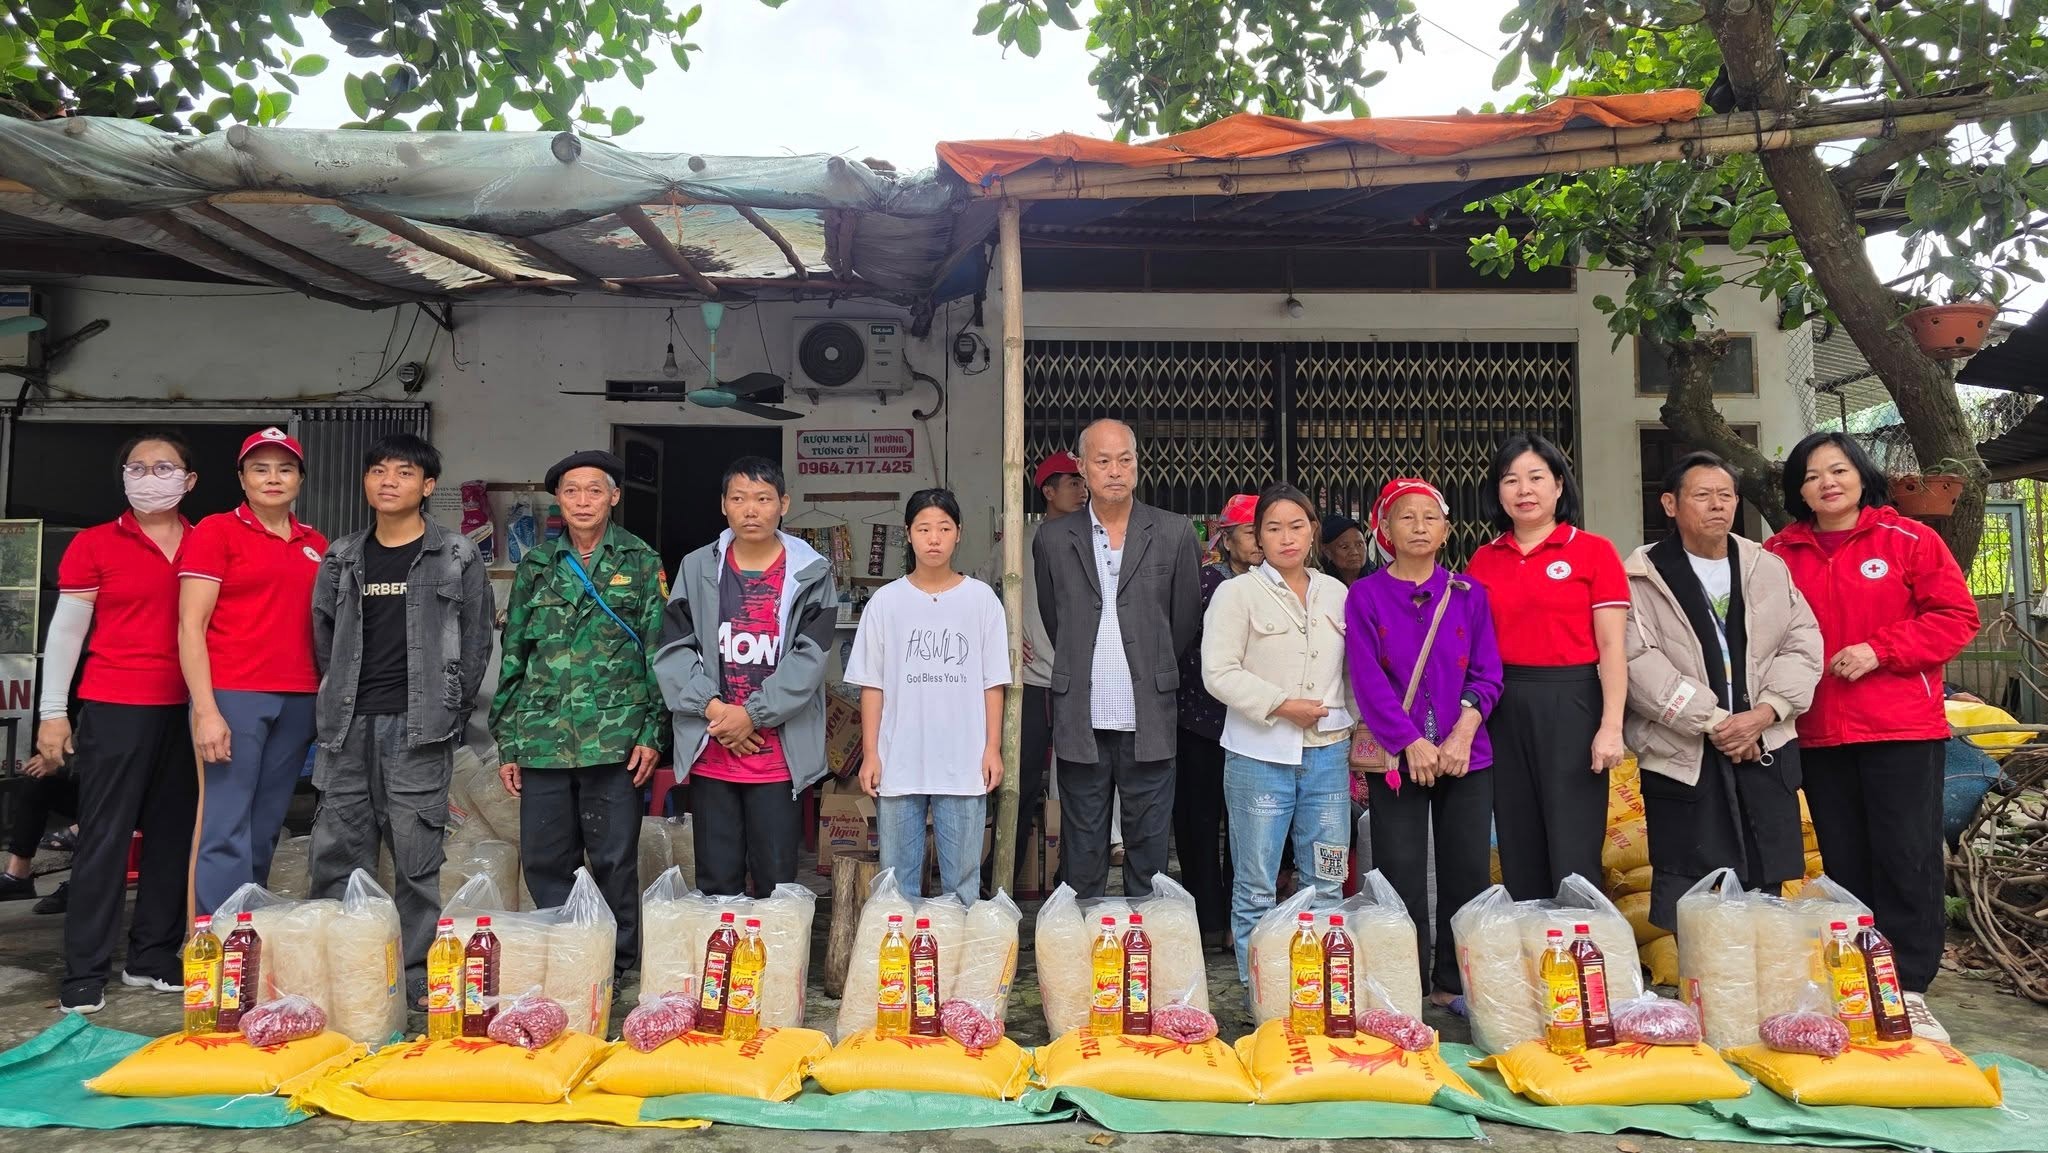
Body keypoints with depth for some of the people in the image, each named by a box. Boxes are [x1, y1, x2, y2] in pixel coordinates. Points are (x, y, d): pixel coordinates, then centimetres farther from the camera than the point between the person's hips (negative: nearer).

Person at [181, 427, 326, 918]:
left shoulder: (316, 544, 15)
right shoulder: (216, 531, 1)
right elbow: (190, 626, -4)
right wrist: (205, 709, -13)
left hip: (298, 702, 5)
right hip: (232, 696, -5)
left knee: (264, 832, 10)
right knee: (227, 831, -7)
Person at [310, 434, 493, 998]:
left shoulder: (458, 556, 2)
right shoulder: (342, 558, 13)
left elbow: (476, 640, 2)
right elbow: (323, 637, 17)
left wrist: (449, 713, -1)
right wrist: (336, 707, 10)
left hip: (418, 728, -4)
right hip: (348, 725, 4)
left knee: (416, 857, -1)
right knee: (336, 854, 7)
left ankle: (416, 978, 8)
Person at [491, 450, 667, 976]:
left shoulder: (642, 562, 4)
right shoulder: (535, 565, 12)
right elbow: (513, 656, 14)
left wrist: (653, 733, -6)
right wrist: (507, 741, 10)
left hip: (614, 736, -3)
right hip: (543, 737, 3)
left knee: (615, 860, 3)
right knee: (543, 860, 8)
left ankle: (618, 967, 16)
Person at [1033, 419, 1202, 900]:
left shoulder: (1175, 534, 2)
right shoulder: (1053, 539, 5)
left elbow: (1185, 621, 8)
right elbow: (1053, 622, 12)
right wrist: (1083, 673, 12)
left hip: (1149, 721, -1)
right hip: (1081, 722, 1)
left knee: (1149, 851, 8)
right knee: (1083, 855, 9)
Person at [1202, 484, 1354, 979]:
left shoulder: (1336, 593, 12)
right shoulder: (1237, 592, -2)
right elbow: (1219, 672, -10)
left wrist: (1360, 733, 11)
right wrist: (1283, 705, -13)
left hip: (1327, 753, 4)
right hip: (1260, 756, -4)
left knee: (1328, 884, 9)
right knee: (1255, 889, 3)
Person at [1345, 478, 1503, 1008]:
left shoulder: (1468, 595, 8)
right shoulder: (1365, 596, 0)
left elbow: (1487, 673, 3)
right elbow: (1368, 679, -7)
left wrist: (1463, 732, -13)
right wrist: (1411, 743, -16)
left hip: (1466, 756, 3)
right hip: (1396, 759, -2)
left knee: (1466, 873, 6)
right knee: (1402, 878, 0)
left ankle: (1454, 983, 20)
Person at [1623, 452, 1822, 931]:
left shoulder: (1769, 568, 14)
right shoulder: (1643, 576, -1)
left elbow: (1803, 644, 6)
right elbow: (1639, 661, -11)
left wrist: (1763, 712, -10)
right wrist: (1713, 721, -14)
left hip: (1765, 749, 4)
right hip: (1682, 756, -4)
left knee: (1765, 886, 10)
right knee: (1682, 898, -1)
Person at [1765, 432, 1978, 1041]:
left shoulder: (1908, 540, 1)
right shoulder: (1780, 554, 7)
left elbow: (1956, 616, -3)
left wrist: (1879, 651, -14)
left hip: (1903, 729, -2)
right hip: (1819, 734, 3)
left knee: (1908, 858, -2)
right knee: (1845, 864, 9)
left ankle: (1910, 990, 7)